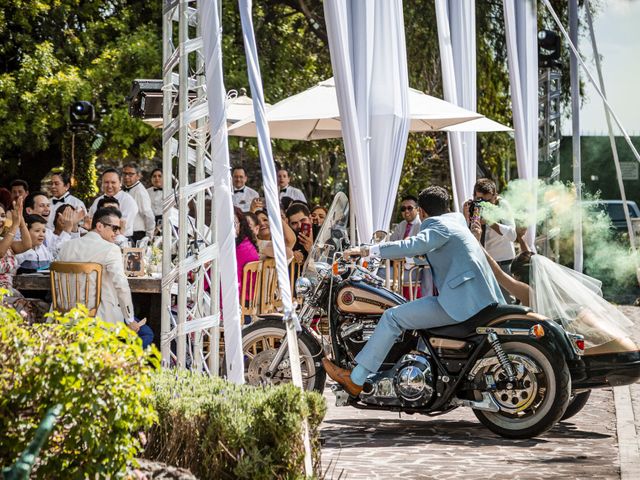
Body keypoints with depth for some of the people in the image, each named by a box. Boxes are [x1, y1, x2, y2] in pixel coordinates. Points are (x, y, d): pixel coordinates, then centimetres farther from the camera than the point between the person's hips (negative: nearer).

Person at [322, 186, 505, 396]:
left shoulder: (439, 226, -6)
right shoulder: (457, 220, 22)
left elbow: (414, 245, -25)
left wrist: (368, 250, -25)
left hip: (461, 300, -10)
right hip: (482, 298, 10)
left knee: (392, 317, -10)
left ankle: (356, 380, -12)